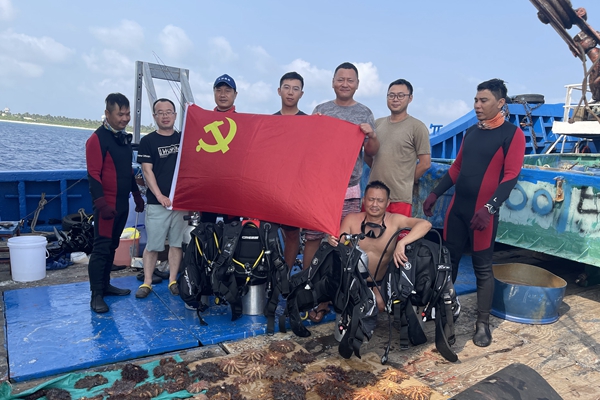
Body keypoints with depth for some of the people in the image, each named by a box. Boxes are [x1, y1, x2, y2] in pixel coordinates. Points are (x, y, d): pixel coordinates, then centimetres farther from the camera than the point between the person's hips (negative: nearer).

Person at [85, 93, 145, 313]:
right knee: (101, 248, -4)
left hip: (122, 203, 8)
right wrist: (101, 204, -23)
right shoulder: (97, 138, -11)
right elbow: (93, 175, -16)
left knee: (112, 246, 14)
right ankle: (96, 295, 2)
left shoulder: (124, 138, 13)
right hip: (107, 204, -8)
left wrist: (137, 195, 19)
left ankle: (105, 285, 25)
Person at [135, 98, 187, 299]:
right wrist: (160, 196, -13)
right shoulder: (148, 141, 2)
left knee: (177, 243, 7)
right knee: (153, 244, 1)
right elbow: (147, 171, -4)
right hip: (157, 203, -3)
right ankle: (147, 282, 11)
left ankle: (173, 280, 17)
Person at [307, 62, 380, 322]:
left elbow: (371, 152, 6)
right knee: (312, 238, 1)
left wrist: (372, 136, -14)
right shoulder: (320, 110, 11)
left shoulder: (364, 113, 8)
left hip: (348, 189, -1)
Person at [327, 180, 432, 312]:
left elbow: (425, 224, -26)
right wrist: (332, 241, -31)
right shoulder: (351, 219, -8)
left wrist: (402, 243, -40)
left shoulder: (394, 220, -13)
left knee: (382, 306, -18)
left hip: (380, 283, 1)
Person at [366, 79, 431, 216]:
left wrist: (407, 181, 5)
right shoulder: (377, 123, 13)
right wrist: (380, 171, 11)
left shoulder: (417, 127, -3)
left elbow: (425, 163, -3)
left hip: (400, 198, -4)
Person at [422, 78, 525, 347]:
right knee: (448, 260, 11)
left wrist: (489, 207, -22)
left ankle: (483, 323, 16)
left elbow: (511, 176, -12)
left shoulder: (512, 134, -5)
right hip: (457, 208, 5)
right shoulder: (471, 132, 13)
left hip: (482, 212, -5)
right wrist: (435, 193, 13)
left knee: (483, 268, 4)